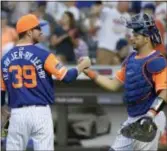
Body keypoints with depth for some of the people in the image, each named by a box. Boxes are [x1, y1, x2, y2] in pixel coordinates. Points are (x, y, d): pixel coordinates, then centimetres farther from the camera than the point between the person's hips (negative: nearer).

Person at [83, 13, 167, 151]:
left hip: (150, 120, -9)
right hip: (132, 119, 9)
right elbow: (113, 85, 17)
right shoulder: (131, 59, 12)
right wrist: (88, 72, 11)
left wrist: (150, 115, -33)